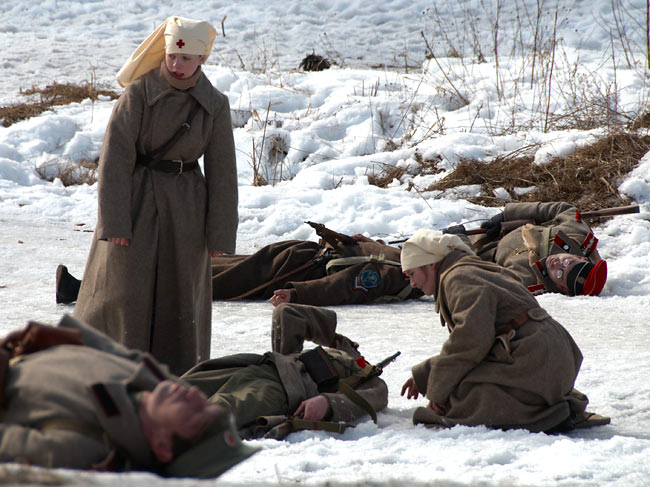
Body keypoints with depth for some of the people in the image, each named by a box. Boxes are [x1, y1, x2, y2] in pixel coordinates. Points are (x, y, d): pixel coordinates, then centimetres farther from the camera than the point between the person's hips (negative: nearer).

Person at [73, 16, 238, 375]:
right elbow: (115, 159, -11)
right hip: (137, 204, -2)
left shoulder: (214, 106, -2)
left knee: (180, 292, 8)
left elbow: (222, 174, 3)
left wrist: (219, 234, 1)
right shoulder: (139, 93, -10)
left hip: (185, 210, 3)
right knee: (123, 286, -3)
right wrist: (113, 221, -16)